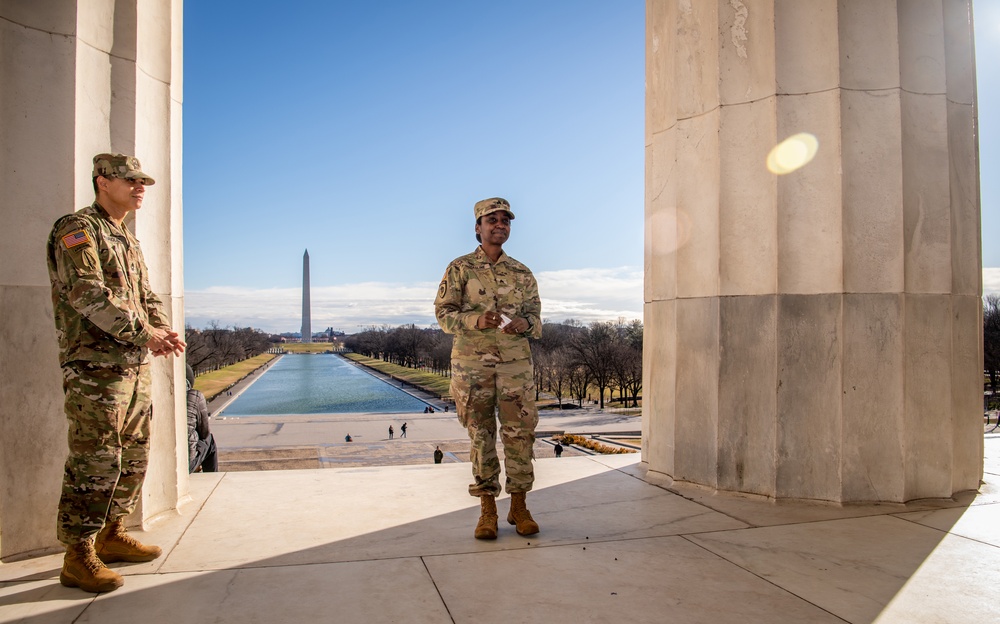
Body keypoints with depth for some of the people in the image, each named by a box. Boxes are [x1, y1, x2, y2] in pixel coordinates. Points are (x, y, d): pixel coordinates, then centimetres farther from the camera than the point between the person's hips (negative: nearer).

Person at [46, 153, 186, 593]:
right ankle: (78, 558, 5)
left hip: (135, 366, 9)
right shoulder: (77, 228, -6)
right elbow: (88, 293, -19)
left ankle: (111, 536, 28)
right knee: (94, 464, -5)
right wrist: (143, 332, -23)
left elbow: (147, 297, 18)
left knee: (134, 459, 14)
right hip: (95, 367, -9)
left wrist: (163, 330, -3)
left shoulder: (129, 241, 21)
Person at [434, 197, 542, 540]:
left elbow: (536, 314, 13)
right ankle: (487, 509, 14)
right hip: (471, 362, -2)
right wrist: (476, 321, -17)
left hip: (516, 362, 2)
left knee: (520, 432, 0)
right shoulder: (459, 268, 5)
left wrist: (525, 324, -11)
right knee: (481, 435, 3)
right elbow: (443, 313, 1)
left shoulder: (522, 273, 12)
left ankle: (519, 505, 13)